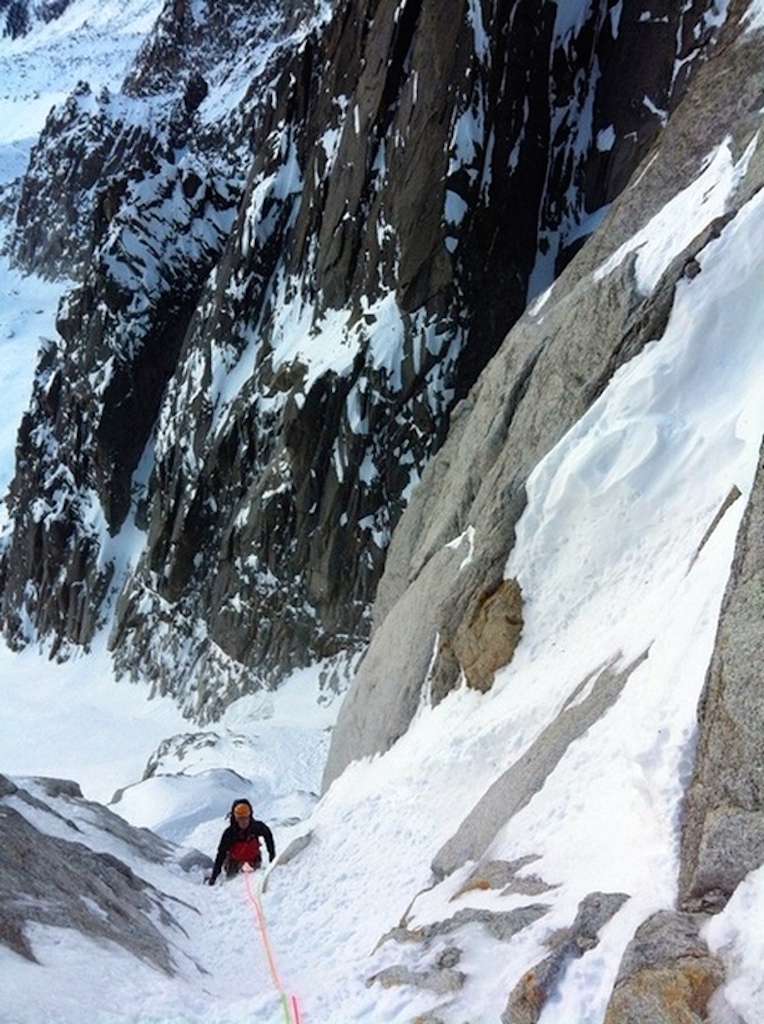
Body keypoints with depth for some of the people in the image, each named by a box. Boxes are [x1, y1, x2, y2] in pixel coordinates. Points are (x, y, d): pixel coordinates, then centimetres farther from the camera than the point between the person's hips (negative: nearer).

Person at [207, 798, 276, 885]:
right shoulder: (229, 833, -33)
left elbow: (268, 835, -7)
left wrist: (272, 854, 0)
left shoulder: (257, 827, -30)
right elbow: (221, 854, -29)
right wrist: (213, 877, -31)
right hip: (234, 860, -1)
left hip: (253, 859, 1)